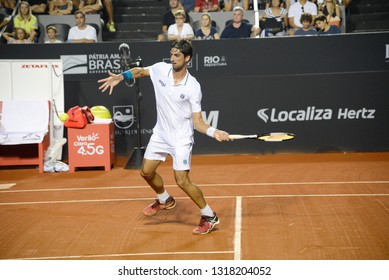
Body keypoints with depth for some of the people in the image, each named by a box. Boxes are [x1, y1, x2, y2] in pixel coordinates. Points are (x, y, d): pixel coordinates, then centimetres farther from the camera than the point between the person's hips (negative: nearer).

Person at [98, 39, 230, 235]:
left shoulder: (193, 87, -19)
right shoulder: (160, 69, -8)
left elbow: (197, 121, -15)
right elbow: (140, 71, 13)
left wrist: (214, 132, -33)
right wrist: (120, 77, -4)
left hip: (181, 138, -6)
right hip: (160, 134, 6)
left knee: (182, 181, -11)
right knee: (146, 171, 14)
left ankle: (210, 217, 7)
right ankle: (165, 200, 43)